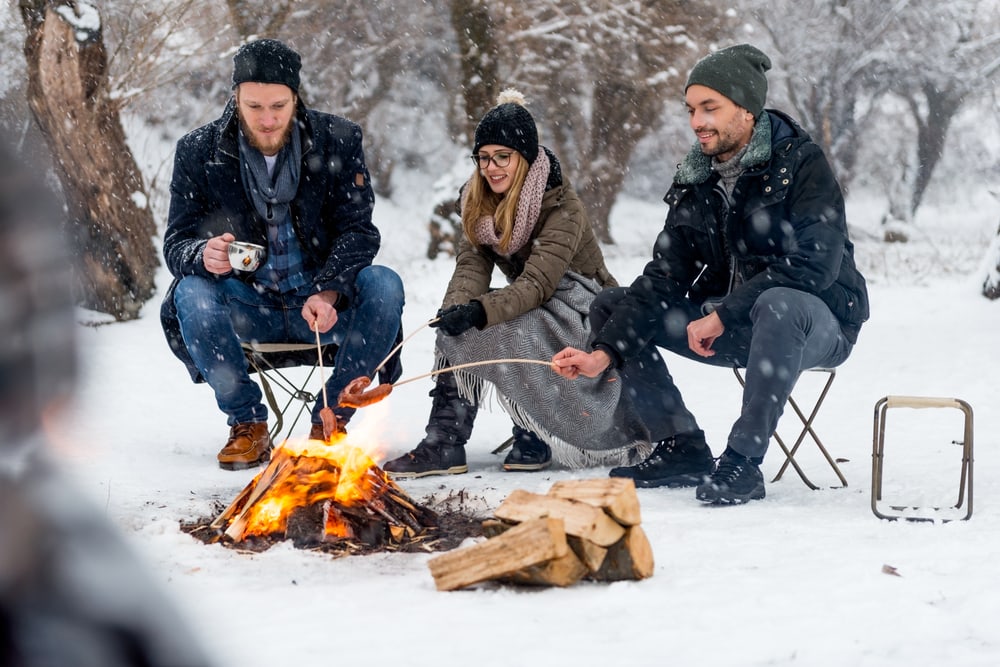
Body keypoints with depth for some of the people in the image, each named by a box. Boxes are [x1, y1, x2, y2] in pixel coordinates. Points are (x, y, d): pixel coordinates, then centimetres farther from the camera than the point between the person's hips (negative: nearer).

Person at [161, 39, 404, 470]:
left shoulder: (337, 140, -6)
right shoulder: (199, 152, -6)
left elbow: (358, 232, -8)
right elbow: (176, 243, -6)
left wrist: (328, 293, -27)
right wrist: (203, 255, -33)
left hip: (325, 305, 0)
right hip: (249, 308, 0)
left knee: (384, 285, -28)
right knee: (191, 294, -30)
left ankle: (330, 421, -11)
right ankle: (248, 424, -10)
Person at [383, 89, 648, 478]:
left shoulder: (562, 209, -20)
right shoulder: (480, 204, 1)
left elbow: (536, 284, -30)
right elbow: (471, 267, -10)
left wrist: (479, 312, -45)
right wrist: (455, 308, -33)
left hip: (583, 312, -6)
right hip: (535, 311, 7)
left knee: (481, 329, -31)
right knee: (456, 326, -22)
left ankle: (532, 435, -14)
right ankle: (444, 444, -23)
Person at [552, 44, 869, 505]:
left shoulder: (801, 164, -15)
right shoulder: (694, 182, 4)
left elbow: (815, 264, -26)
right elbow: (663, 280, -2)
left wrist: (722, 316, -26)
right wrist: (605, 353, -16)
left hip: (819, 325, -7)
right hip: (730, 329, 7)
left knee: (778, 304, -42)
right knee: (610, 307, 0)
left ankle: (742, 462, -31)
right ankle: (683, 449, -1)